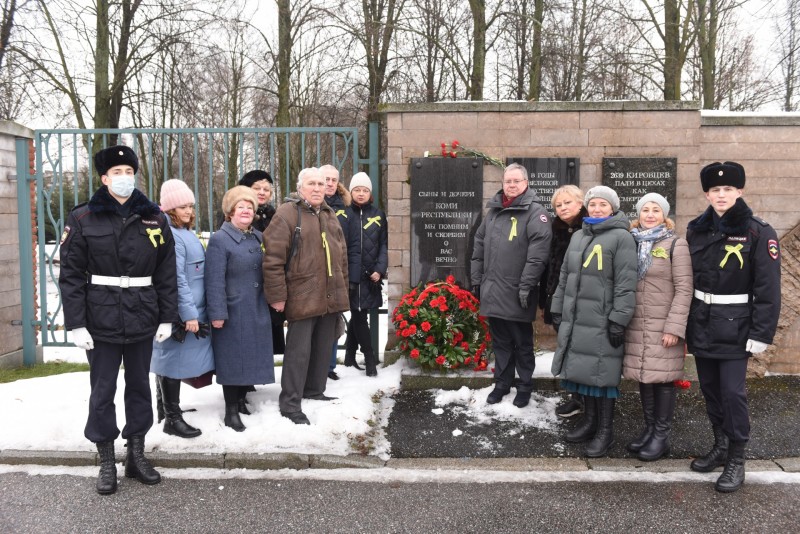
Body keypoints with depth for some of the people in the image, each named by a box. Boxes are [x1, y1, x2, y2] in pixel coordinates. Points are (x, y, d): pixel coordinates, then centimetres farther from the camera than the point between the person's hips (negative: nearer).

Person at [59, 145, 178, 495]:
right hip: (102, 320, -2)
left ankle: (136, 455, 26)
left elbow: (166, 273, 5)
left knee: (139, 386, 12)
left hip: (143, 319, 2)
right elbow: (70, 275, -4)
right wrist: (76, 323, -10)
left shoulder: (154, 219, 4)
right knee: (103, 390, 5)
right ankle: (106, 462, 19)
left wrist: (167, 317, 2)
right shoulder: (82, 219, -3)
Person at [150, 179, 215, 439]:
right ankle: (172, 418, 8)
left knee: (168, 360, 18)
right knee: (174, 360, -1)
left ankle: (164, 409, 31)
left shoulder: (185, 232, 14)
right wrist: (189, 314, -21)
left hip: (191, 310, 10)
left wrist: (195, 311, 20)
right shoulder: (170, 235, -17)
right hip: (178, 314, -10)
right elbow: (176, 279, -22)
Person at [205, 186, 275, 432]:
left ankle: (241, 400, 30)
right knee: (233, 359, 1)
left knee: (251, 357, 13)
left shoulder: (258, 237, 11)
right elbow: (214, 281, -16)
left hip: (257, 311, 7)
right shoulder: (219, 240, -11)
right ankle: (231, 411, 12)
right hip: (233, 312, -7)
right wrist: (217, 313, -19)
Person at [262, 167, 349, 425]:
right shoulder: (287, 214, -8)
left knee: (323, 348, 15)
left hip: (330, 297, 7)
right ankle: (290, 403, 4)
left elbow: (341, 255, 23)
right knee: (299, 350, -4)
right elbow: (273, 259, -14)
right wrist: (277, 295, -16)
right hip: (302, 297, -7)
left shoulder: (329, 215, 16)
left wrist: (342, 288, 20)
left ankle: (315, 391, 31)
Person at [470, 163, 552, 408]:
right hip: (492, 292, 6)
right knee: (500, 341, 16)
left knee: (522, 342, 8)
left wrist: (526, 285, -20)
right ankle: (502, 382, 29)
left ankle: (525, 385, 23)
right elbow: (479, 245, 17)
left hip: (517, 295, -6)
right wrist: (476, 279, 13)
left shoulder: (535, 211, -8)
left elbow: (538, 252, -16)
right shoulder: (493, 210, 13)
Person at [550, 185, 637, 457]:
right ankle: (589, 420, 28)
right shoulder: (578, 236, 15)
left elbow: (625, 284, -13)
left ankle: (605, 430, 13)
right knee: (583, 369, 13)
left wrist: (618, 320, -17)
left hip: (602, 320, -6)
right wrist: (557, 309, 16)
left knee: (602, 372, 0)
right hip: (575, 317, 7)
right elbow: (565, 276, 19)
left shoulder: (621, 237, -7)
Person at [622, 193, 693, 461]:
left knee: (663, 378, 1)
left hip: (663, 325, -4)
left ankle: (661, 436, 12)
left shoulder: (676, 245, -4)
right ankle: (648, 429, 24)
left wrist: (674, 327, -15)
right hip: (636, 325, 4)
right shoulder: (632, 244, 10)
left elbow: (684, 289, -9)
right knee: (644, 376, 11)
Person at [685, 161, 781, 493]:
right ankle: (720, 447, 30)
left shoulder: (758, 232, -9)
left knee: (732, 392, -4)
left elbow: (768, 289, -10)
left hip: (735, 328, -5)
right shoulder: (696, 230, 5)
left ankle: (737, 460, 11)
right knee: (709, 389, 13)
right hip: (701, 326, 5)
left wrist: (761, 335, -14)